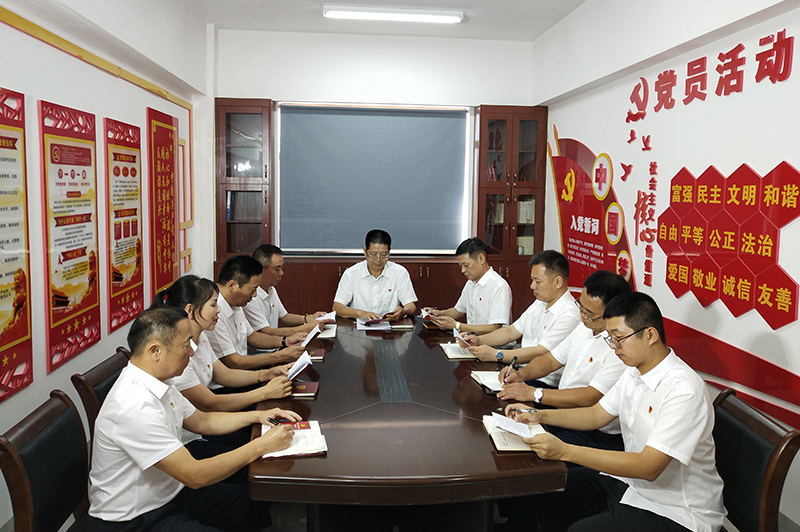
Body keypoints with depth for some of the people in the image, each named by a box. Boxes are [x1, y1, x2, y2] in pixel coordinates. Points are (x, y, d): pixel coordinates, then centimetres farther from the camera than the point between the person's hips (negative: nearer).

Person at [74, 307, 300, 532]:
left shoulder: (159, 384, -1)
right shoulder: (135, 408, -30)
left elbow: (201, 421, 16)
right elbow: (194, 476, -27)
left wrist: (258, 416, 6)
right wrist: (261, 446, -21)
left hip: (168, 492, 9)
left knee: (256, 505, 5)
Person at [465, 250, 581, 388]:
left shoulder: (570, 315, -17)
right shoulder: (539, 304, 14)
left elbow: (539, 353, -22)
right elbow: (511, 332, 19)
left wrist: (496, 355, -22)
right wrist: (478, 340, 5)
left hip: (546, 384, -8)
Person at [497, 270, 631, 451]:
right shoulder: (585, 328, 8)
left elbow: (590, 398, -25)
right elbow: (552, 359, 18)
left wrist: (533, 393, -22)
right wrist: (521, 374, 0)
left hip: (597, 436, -8)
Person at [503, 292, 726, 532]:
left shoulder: (683, 391, -26)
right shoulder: (634, 373, 2)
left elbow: (649, 467, -30)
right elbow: (596, 415, 15)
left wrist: (565, 451, -33)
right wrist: (540, 416, 2)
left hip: (673, 512, -8)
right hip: (630, 480, 8)